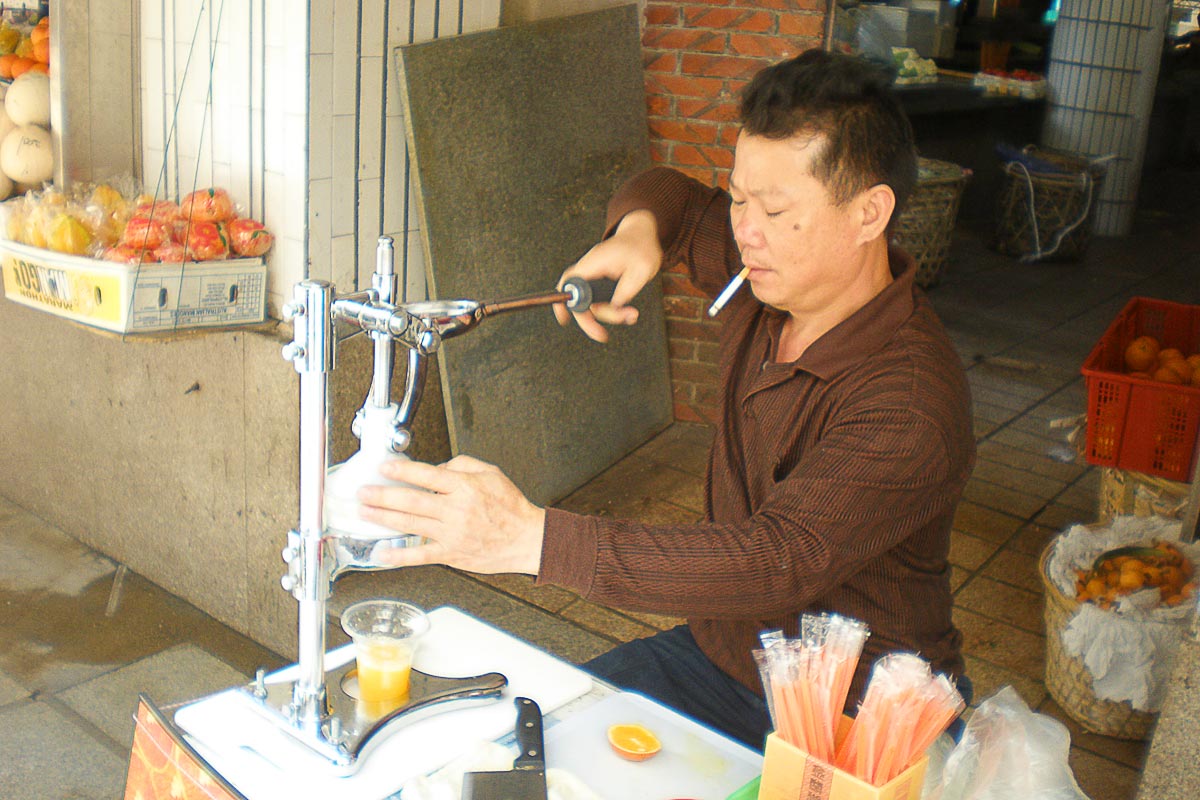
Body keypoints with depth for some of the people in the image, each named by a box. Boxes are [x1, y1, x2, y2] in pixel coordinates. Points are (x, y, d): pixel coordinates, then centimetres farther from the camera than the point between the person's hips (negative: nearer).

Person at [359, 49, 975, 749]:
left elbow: (781, 560, -40)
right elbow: (669, 193, 16)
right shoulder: (768, 282, -3)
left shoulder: (912, 405, -28)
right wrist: (638, 233, -10)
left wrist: (532, 537, -46)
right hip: (723, 655, 7)